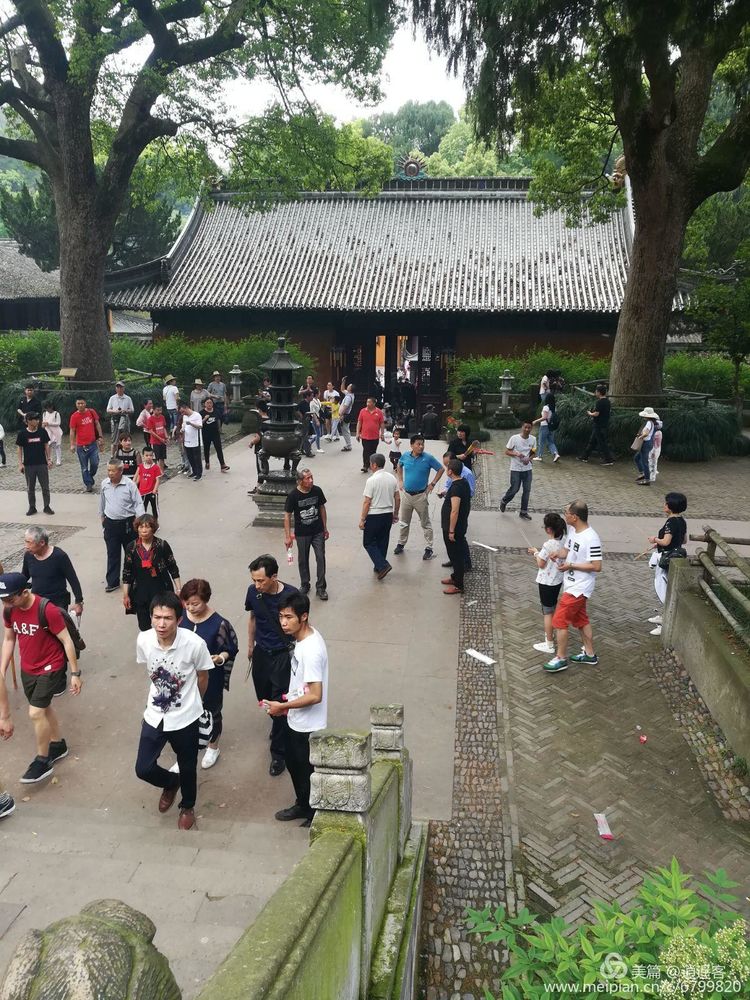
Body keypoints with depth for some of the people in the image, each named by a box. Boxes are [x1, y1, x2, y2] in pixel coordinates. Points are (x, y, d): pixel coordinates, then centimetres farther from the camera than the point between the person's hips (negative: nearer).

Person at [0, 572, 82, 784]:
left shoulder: (48, 610, -27)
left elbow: (66, 641, -19)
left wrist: (75, 673, -16)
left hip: (50, 668, -6)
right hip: (27, 669, 7)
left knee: (35, 712, -8)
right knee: (43, 708, 19)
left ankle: (43, 761, 10)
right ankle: (58, 745, 40)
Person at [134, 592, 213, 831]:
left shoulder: (195, 643, -27)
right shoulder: (143, 640, -18)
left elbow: (202, 678, -7)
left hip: (185, 718, -2)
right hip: (154, 715, 3)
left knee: (187, 767, 17)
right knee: (143, 769, 6)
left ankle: (187, 807, 47)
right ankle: (171, 783, 41)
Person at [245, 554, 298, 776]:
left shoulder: (291, 595, -23)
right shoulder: (253, 592, -11)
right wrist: (250, 645, 16)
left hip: (283, 654, -5)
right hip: (261, 652, 5)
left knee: (280, 703, -1)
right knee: (264, 697, 18)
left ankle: (278, 753, 15)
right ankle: (279, 726, 49)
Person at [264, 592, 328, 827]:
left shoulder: (311, 650, -31)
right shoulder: (303, 637, -3)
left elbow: (315, 696, -30)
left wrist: (283, 706, -20)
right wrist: (288, 703, 12)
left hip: (307, 724, -9)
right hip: (296, 719, 9)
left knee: (306, 771, 11)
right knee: (293, 763, 25)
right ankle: (303, 805, 46)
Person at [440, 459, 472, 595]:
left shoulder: (456, 487, -25)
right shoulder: (464, 482, 5)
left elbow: (454, 511, -27)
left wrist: (451, 531, -23)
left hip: (454, 528, -10)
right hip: (461, 526, 10)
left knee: (455, 555, 1)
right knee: (456, 553, 23)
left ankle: (458, 585, 11)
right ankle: (456, 576, 38)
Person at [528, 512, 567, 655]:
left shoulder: (548, 545, -27)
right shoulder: (563, 541, -3)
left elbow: (541, 564, -17)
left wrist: (536, 553, -2)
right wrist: (539, 553, 11)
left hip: (546, 582, -8)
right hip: (558, 580, 8)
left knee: (547, 612, 3)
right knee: (553, 608, 25)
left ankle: (549, 644, 10)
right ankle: (550, 633, 44)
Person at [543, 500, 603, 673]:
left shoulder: (591, 539, -26)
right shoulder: (572, 530, 2)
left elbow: (596, 567, -25)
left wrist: (571, 566, -23)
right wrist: (556, 555, -6)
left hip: (578, 588, -9)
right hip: (572, 585, 9)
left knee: (559, 620, -4)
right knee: (581, 619, 20)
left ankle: (561, 658, 10)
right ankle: (589, 654, 34)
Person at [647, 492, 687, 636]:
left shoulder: (671, 522, -23)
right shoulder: (682, 521, 6)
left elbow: (666, 542, -28)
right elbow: (683, 539, 15)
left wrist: (655, 539, -7)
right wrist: (659, 543, 17)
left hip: (666, 559, -10)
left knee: (663, 590, -2)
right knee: (665, 589, 22)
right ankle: (664, 616, 35)